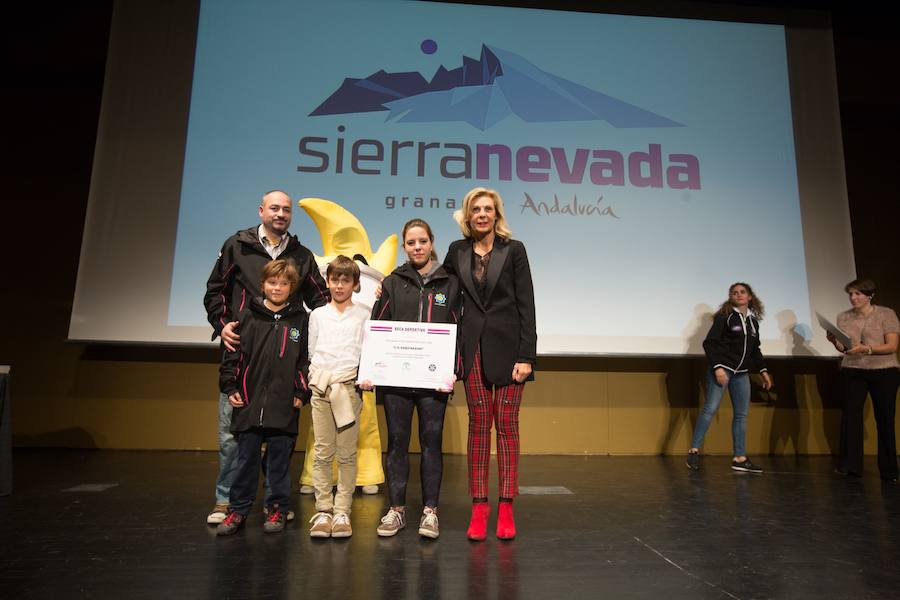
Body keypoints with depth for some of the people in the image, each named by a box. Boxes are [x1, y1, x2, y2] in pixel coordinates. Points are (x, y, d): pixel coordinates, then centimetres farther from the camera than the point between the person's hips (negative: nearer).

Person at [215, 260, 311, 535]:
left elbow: (306, 359, 3)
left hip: (284, 407, -1)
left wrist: (301, 393, -2)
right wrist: (230, 387, 2)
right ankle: (238, 509, 23)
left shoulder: (300, 319, 3)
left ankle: (277, 508, 23)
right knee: (246, 459, 10)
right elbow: (233, 353, 7)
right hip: (249, 403, 1)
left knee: (279, 460, 8)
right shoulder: (247, 316, 5)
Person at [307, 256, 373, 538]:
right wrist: (317, 377, 5)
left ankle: (342, 511, 8)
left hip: (350, 387, -2)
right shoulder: (317, 314, 15)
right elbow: (311, 353, 16)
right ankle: (323, 510, 9)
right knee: (322, 452, 2)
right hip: (321, 387, 2)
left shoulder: (364, 316, 8)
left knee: (347, 453, 0)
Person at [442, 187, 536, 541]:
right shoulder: (457, 251, 8)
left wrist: (526, 356, -9)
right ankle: (479, 508, 11)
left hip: (507, 346, -2)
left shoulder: (513, 250, 0)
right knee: (478, 424, 4)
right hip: (473, 347, 2)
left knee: (507, 424, 2)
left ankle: (506, 509, 10)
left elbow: (526, 305, -3)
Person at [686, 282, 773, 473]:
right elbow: (709, 343, -11)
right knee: (710, 408, -14)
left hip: (742, 373, 7)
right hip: (722, 368, -7)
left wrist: (763, 371, 16)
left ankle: (739, 458, 11)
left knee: (742, 414, 5)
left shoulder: (753, 320, 14)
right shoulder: (724, 316, -5)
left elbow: (755, 349, 23)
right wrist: (717, 367, -19)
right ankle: (694, 450, -8)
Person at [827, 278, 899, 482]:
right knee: (850, 415, -7)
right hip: (852, 372, 2)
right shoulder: (844, 317, 7)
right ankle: (850, 465, -4)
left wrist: (866, 348, -24)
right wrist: (835, 342, -11)